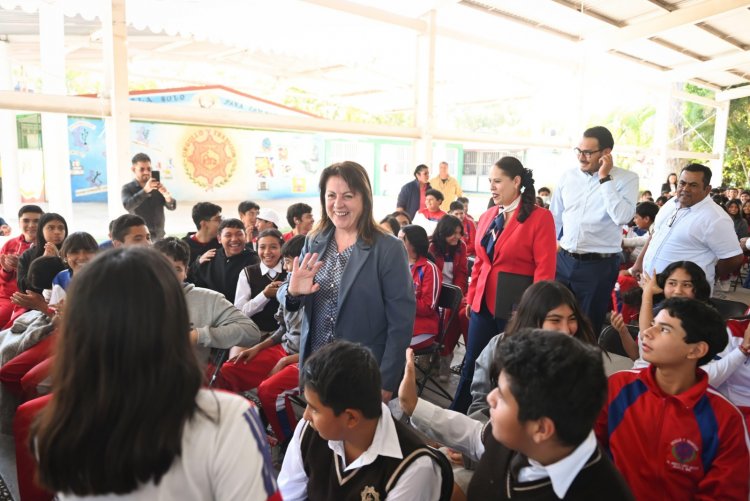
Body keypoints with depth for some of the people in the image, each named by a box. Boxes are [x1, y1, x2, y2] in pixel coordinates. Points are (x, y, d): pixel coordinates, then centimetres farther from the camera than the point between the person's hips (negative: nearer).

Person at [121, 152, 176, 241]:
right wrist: (145, 191, -31)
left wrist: (167, 196, -24)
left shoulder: (157, 186, 7)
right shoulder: (127, 188, 0)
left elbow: (172, 206, -1)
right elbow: (128, 206, -19)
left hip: (159, 237, 3)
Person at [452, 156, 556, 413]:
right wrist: (471, 297, 13)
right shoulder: (487, 217, 9)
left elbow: (545, 269, -12)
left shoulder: (540, 217, -9)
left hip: (517, 306, -5)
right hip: (483, 302, 5)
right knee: (472, 363, 12)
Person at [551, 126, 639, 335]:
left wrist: (605, 178, -17)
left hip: (599, 265, -3)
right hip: (564, 260, 4)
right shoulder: (568, 176, 5)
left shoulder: (627, 179, -6)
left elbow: (622, 217, -22)